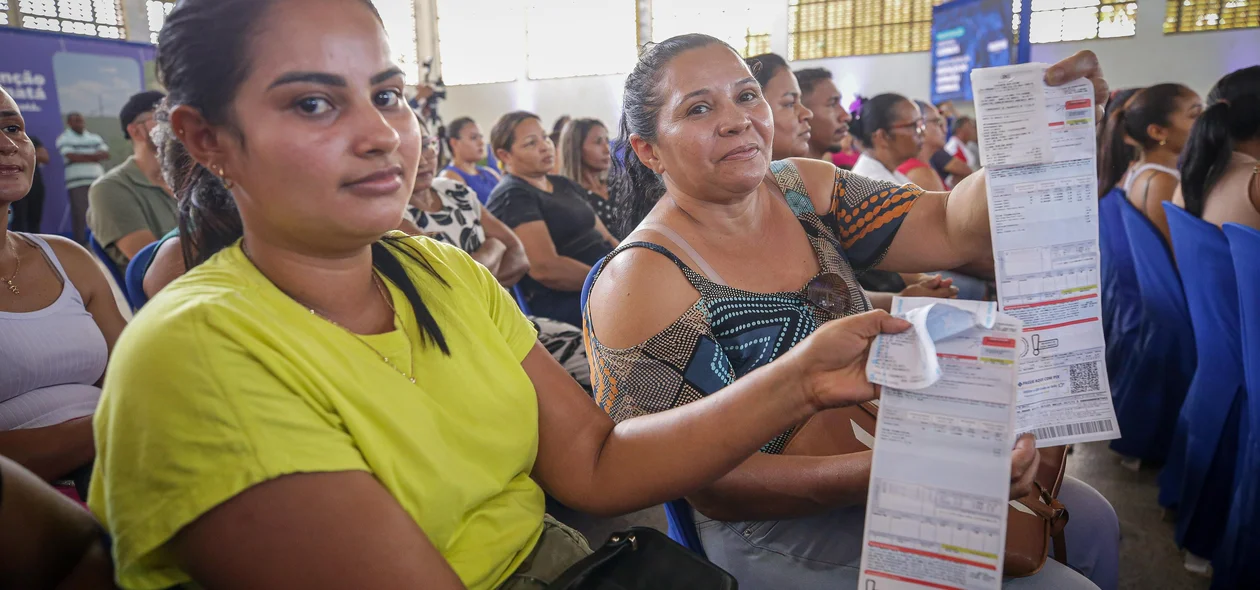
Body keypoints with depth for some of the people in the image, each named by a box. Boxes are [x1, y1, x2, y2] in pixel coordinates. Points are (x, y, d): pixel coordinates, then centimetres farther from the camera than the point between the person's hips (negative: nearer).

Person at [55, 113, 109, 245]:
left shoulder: (95, 137, 19)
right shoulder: (64, 138, 5)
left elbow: (106, 154, 5)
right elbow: (72, 156, -10)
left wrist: (82, 156, -7)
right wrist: (94, 156, -4)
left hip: (97, 181, 4)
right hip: (76, 182, -4)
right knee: (79, 213, -5)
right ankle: (80, 243, -1)